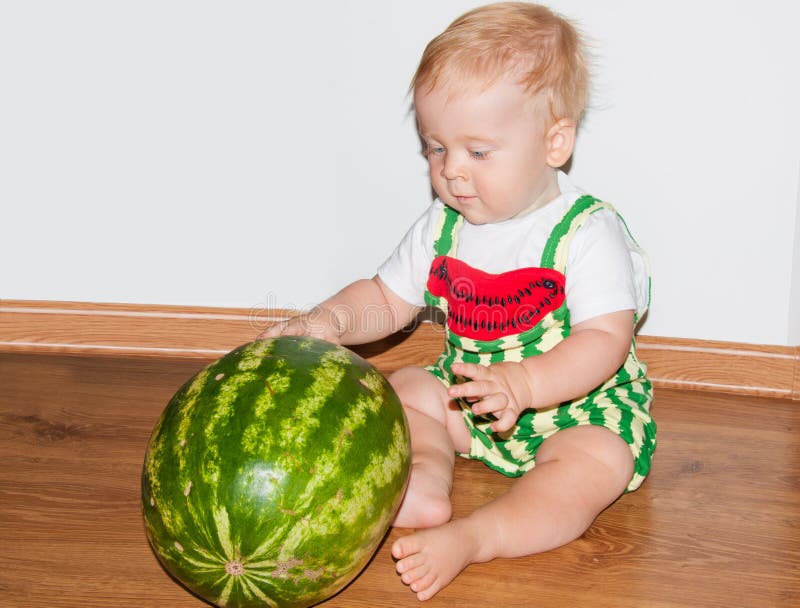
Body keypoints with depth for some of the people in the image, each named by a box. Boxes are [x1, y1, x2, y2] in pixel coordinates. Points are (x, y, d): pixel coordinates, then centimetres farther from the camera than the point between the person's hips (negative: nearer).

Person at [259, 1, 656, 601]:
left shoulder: (588, 232, -20)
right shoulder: (444, 224, -3)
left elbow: (605, 340, -27)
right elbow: (388, 298, 4)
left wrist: (523, 382, -43)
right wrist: (335, 318, -20)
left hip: (577, 403, -6)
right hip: (472, 393, 6)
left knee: (600, 461, -32)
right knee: (402, 389, -6)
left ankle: (472, 537, -41)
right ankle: (424, 479, -26)